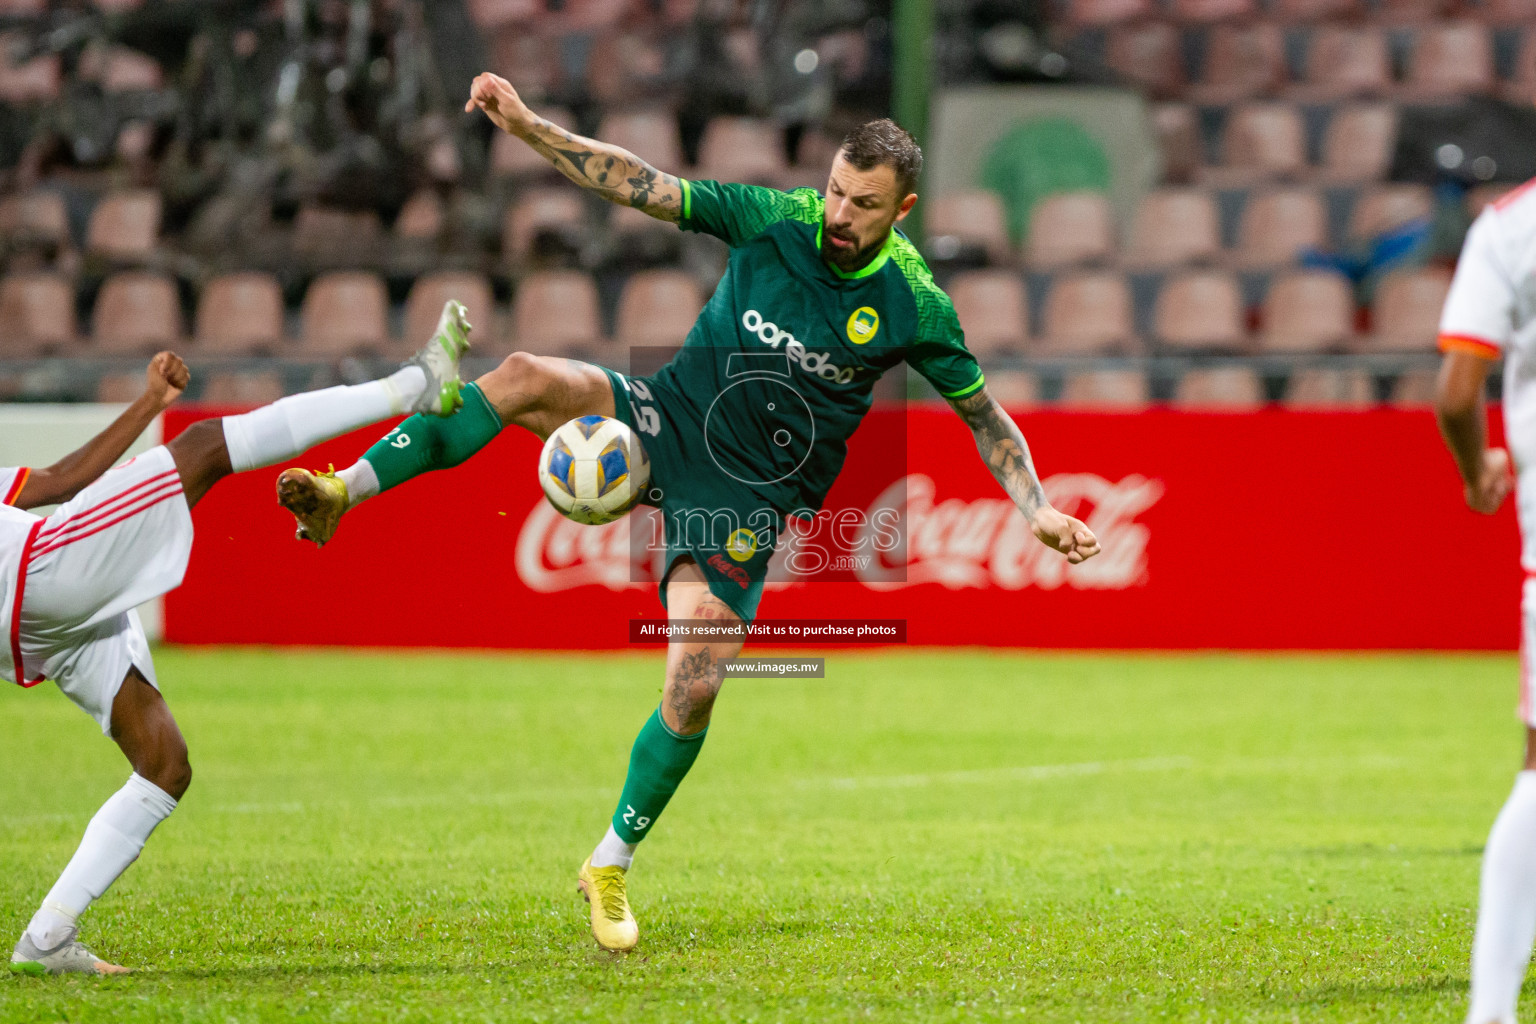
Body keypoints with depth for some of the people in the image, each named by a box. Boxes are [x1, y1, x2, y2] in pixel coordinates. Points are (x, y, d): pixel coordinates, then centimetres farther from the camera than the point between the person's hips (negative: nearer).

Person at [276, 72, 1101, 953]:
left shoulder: (914, 305, -9)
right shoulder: (776, 219, -7)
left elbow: (984, 416, 4)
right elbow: (642, 186, -5)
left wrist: (1039, 510, -6)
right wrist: (528, 127, -14)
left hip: (751, 496, -1)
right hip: (669, 418, 1)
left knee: (695, 690, -14)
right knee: (527, 379, -28)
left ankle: (612, 866, 9)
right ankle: (342, 491, -27)